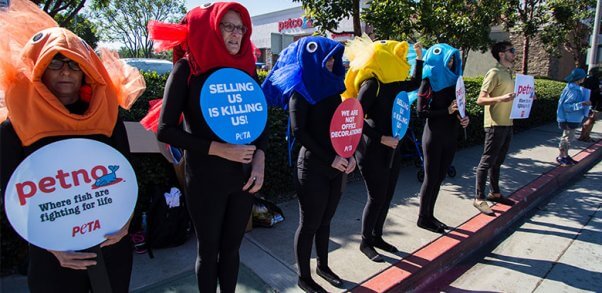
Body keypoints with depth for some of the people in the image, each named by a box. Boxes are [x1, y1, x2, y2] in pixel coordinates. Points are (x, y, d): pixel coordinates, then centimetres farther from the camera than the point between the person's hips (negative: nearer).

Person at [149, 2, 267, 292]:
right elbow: (165, 130, -12)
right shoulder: (188, 68, -8)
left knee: (231, 247, 19)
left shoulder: (246, 68, 5)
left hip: (243, 176, 4)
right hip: (205, 179, -4)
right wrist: (218, 149, -20)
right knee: (208, 251, 14)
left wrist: (259, 159, -7)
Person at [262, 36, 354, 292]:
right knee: (309, 224, 7)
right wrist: (329, 159, -17)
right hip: (313, 167, -6)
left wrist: (349, 156, -1)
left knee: (325, 220, 18)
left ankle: (323, 266, 37)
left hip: (337, 166, 7)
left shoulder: (331, 86, 11)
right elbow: (299, 132, -15)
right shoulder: (301, 89, -9)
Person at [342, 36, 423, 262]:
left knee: (387, 196, 14)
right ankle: (365, 242, 20)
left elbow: (415, 84, 27)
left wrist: (420, 57, 23)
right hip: (374, 152, -8)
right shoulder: (371, 84, -16)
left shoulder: (393, 82, 7)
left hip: (391, 150, 8)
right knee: (376, 198, 1)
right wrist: (381, 138, -21)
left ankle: (377, 237, 32)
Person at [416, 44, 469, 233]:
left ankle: (430, 215, 24)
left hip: (450, 135, 7)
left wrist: (463, 118, -4)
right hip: (434, 136, -7)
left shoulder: (453, 79, 10)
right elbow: (421, 111, -15)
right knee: (431, 178, 2)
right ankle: (423, 218, 16)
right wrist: (447, 111, -20)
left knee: (439, 177, 12)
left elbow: (458, 106, 15)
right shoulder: (429, 80, -9)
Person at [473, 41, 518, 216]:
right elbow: (480, 100, -17)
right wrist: (501, 98, -30)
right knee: (487, 162, -5)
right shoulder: (494, 73, -10)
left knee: (497, 161, 17)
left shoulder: (509, 74, 17)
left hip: (507, 124, 9)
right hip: (495, 125, -9)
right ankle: (479, 199, 0)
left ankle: (495, 193, 29)